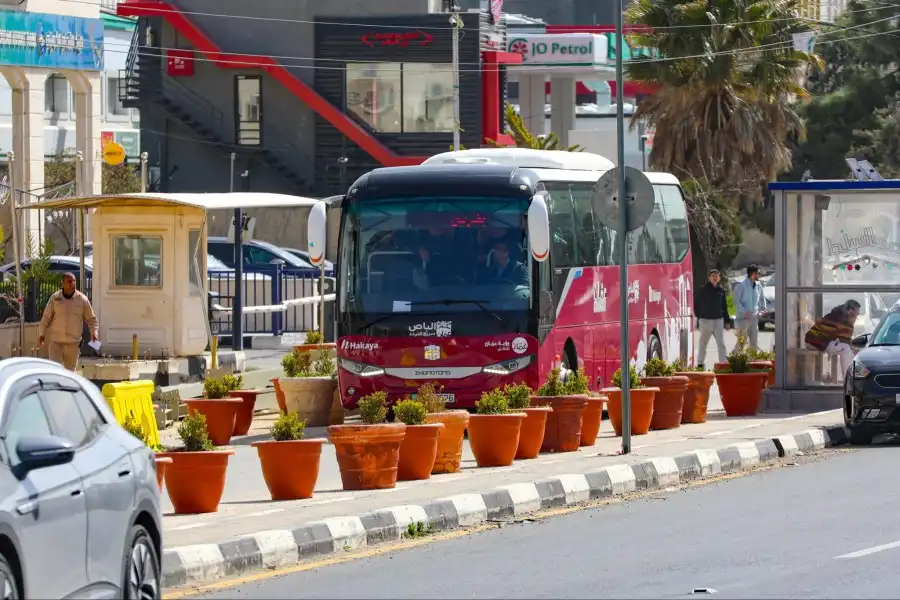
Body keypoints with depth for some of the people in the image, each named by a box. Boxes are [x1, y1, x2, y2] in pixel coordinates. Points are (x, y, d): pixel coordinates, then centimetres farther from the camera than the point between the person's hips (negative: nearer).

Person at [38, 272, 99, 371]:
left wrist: (94, 332, -6)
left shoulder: (82, 299, 0)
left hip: (73, 343, 0)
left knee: (70, 369, 8)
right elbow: (46, 317, 7)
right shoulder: (55, 298, 1)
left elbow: (91, 318, 7)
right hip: (56, 341, 0)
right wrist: (41, 333, 2)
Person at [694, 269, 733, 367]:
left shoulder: (721, 291, 9)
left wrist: (727, 321, 13)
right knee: (703, 343, 7)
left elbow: (724, 307, 15)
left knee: (721, 343, -3)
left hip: (718, 320, 2)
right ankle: (700, 363, 16)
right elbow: (696, 305, 2)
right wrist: (699, 317, -4)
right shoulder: (703, 290, -2)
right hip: (705, 320, -2)